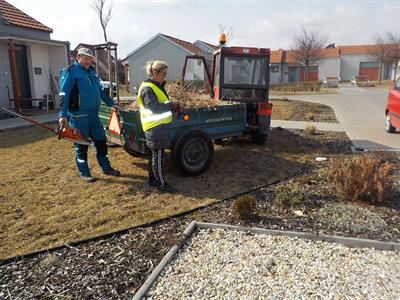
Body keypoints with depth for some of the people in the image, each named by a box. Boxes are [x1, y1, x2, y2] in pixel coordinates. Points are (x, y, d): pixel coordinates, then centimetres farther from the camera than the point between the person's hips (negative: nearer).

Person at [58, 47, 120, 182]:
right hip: (78, 115, -7)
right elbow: (64, 95, -15)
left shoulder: (91, 71, 16)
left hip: (93, 114, 7)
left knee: (101, 141, 12)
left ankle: (106, 168, 25)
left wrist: (111, 103, 24)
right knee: (81, 145, 3)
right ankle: (84, 173, 15)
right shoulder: (70, 72, -7)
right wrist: (62, 115, -23)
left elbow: (100, 91, 26)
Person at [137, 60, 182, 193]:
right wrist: (172, 105, -16)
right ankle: (162, 184, 4)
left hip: (159, 126, 10)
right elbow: (154, 107, -25)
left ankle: (152, 179, 26)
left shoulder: (158, 86, 16)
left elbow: (163, 103, 20)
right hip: (155, 127, -10)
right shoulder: (147, 88, -15)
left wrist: (174, 106, 1)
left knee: (155, 154, 16)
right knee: (158, 156, -3)